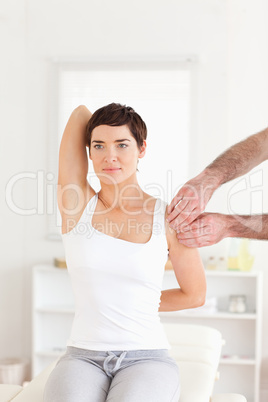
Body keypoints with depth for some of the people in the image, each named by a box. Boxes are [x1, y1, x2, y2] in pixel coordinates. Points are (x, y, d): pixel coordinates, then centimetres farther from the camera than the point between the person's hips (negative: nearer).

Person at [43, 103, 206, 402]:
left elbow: (195, 294, 13)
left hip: (146, 358, 0)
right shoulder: (77, 203, 3)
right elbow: (80, 113, 5)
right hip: (82, 357, 1)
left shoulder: (169, 219, 0)